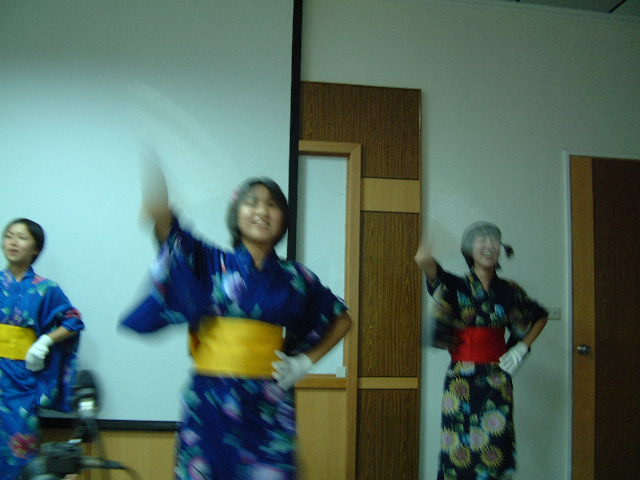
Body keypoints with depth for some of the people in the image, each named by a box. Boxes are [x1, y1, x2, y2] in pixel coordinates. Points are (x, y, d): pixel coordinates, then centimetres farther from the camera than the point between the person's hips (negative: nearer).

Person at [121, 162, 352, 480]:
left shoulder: (295, 277, 7)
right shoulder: (211, 262, 4)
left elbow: (341, 318, 19)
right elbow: (168, 229, -15)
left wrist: (305, 362, 8)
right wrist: (159, 205, -37)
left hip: (268, 406, 1)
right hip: (210, 400, -1)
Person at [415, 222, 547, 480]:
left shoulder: (509, 291, 6)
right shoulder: (454, 285, -3)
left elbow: (540, 316, 22)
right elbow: (423, 260, -22)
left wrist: (522, 347, 9)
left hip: (497, 380, 2)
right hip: (461, 381, -2)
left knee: (495, 453, 2)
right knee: (460, 452, -1)